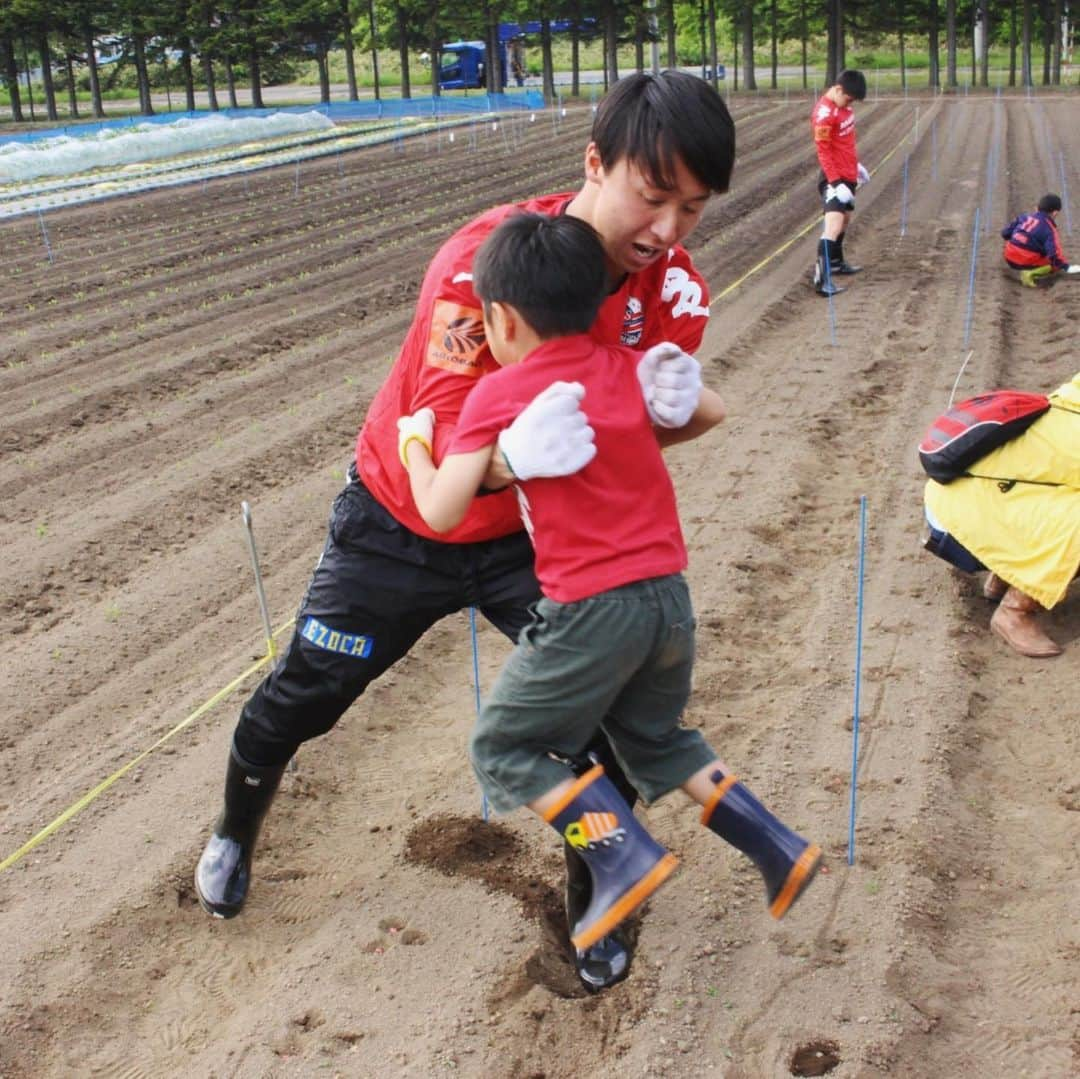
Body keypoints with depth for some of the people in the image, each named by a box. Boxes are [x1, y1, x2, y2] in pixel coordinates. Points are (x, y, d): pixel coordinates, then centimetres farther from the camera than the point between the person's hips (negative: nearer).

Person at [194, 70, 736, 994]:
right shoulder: (486, 259, -32)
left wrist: (677, 406, -39)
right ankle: (235, 834, 46)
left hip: (530, 529, 3)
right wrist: (512, 455, -56)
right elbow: (442, 442, -35)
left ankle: (594, 908, 18)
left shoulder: (672, 286, -18)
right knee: (300, 698, 12)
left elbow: (638, 424, -16)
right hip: (400, 523, -2)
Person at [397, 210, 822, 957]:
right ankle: (778, 847, 21)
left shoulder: (499, 394, -7)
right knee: (657, 736, 28)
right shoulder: (628, 367, 9)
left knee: (507, 747, 10)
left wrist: (414, 439, 8)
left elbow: (442, 512, -9)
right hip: (670, 594, 7)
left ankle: (627, 856, -5)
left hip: (593, 608, -7)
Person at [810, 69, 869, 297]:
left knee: (845, 218, 20)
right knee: (834, 224, -18)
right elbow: (823, 152, -21)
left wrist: (856, 164, 26)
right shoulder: (825, 113, -21)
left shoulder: (843, 103, 6)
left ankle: (836, 263, 36)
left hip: (848, 173, 10)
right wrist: (836, 182, -24)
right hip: (835, 177, -9)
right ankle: (822, 277, -23)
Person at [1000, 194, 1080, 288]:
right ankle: (1031, 273, -11)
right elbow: (1054, 253, -17)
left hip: (1009, 258, 7)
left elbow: (1005, 233, 13)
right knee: (1057, 263, 8)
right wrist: (1066, 267, -8)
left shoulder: (1024, 217, 9)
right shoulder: (1049, 229, -8)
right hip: (1026, 262, -7)